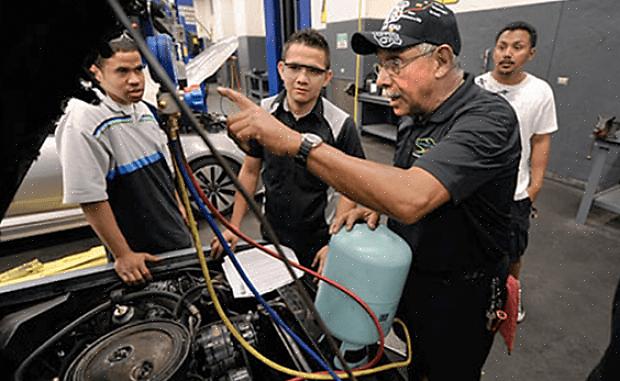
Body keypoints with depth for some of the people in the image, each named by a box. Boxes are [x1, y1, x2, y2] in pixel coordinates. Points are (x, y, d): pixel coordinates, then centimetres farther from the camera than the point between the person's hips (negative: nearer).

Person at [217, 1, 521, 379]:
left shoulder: (488, 117, -28)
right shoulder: (417, 116, 0)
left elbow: (411, 198, -43)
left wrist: (297, 142, -43)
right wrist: (374, 205, -9)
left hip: (459, 295, -7)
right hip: (408, 274, 7)